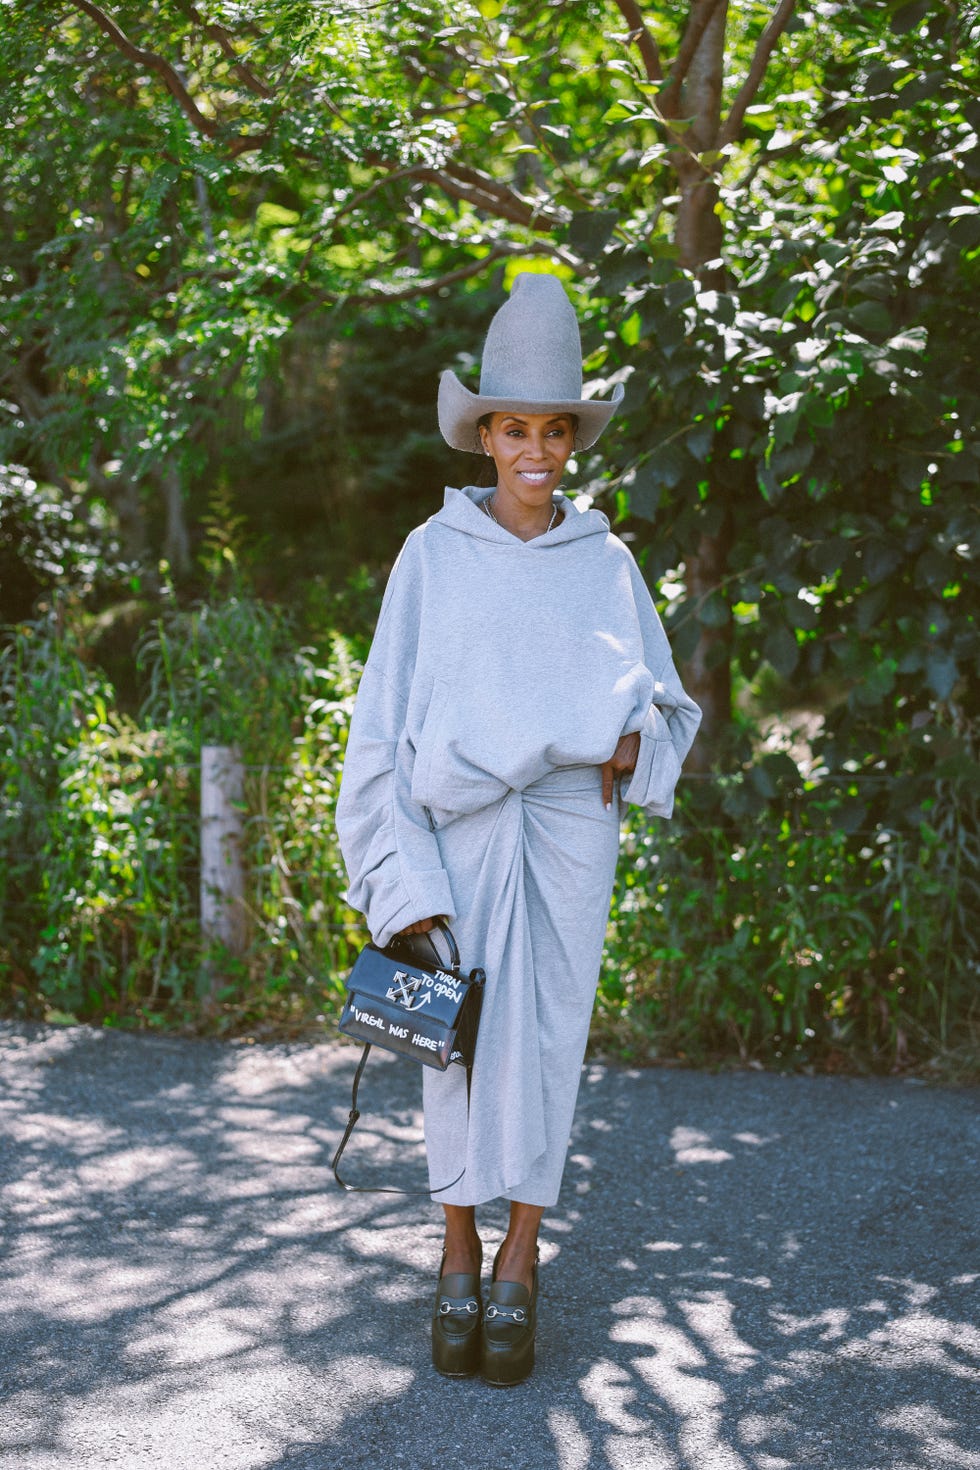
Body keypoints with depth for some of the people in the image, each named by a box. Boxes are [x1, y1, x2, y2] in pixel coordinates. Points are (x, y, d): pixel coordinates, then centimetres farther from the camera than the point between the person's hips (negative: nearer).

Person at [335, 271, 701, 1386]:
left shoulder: (606, 561, 7)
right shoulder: (434, 553, 2)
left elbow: (665, 699, 15)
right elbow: (383, 721, 0)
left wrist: (634, 740, -10)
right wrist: (399, 877, -7)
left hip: (571, 826, 1)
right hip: (461, 825, -1)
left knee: (548, 1037, 3)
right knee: (461, 1037, 1)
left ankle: (520, 1264, 15)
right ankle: (459, 1256, 17)